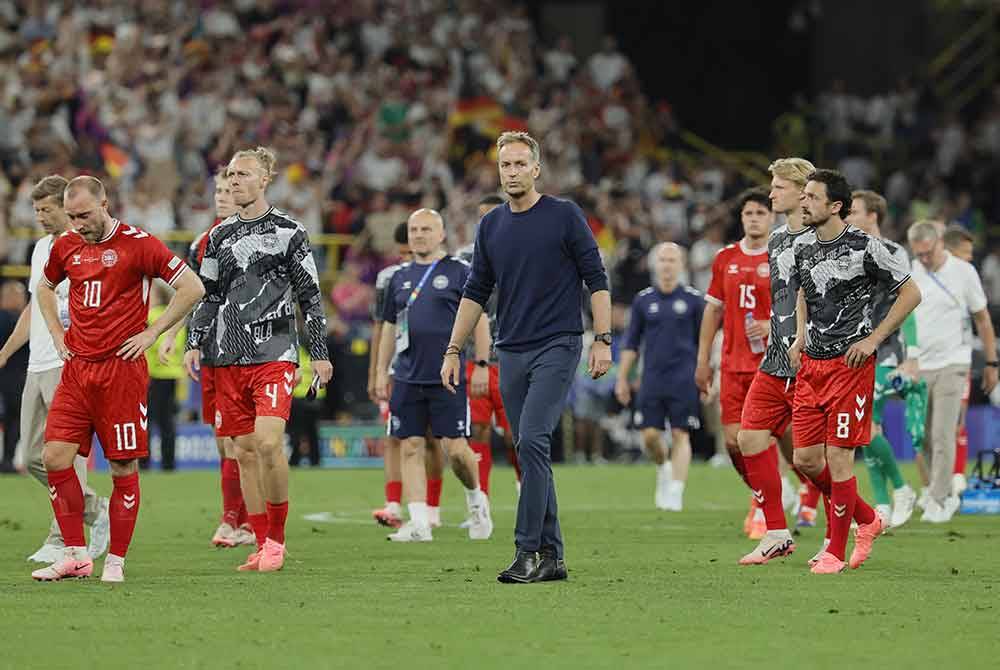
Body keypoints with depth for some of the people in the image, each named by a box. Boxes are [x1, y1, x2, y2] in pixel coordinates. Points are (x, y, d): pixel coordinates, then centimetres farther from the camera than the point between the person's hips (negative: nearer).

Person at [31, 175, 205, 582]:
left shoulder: (137, 243, -7)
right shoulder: (66, 245, 9)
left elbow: (192, 288, -7)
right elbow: (45, 288, 30)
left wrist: (150, 333, -7)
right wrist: (58, 334, 16)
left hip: (122, 368, -5)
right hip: (77, 367, 5)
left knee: (123, 466, -1)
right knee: (55, 456, -4)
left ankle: (116, 560, 8)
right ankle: (76, 556, 4)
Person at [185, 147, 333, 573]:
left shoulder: (288, 232, 2)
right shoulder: (219, 237, 14)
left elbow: (310, 296, 3)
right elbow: (209, 296, 20)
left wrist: (319, 353, -1)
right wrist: (194, 343, 8)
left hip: (275, 356, -5)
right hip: (229, 358, 5)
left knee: (269, 442, -19)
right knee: (245, 451, 4)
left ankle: (277, 539, -7)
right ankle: (263, 545, 10)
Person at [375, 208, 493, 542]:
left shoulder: (459, 272, 0)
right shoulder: (400, 277, 14)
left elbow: (478, 319, -1)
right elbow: (389, 327, 20)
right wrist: (382, 371, 16)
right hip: (408, 378, 5)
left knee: (455, 448, -6)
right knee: (411, 448, -1)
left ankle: (475, 497, 22)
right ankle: (419, 523, 0)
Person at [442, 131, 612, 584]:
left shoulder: (565, 216, -3)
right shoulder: (491, 226, 11)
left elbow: (596, 280, -3)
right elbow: (476, 292, 17)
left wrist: (603, 340, -10)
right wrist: (453, 350, 12)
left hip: (557, 347, -6)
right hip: (511, 354, 6)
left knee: (532, 442, -18)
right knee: (532, 452, 5)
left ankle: (529, 550, -18)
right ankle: (551, 556, 9)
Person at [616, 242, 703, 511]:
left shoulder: (693, 299, 2)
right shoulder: (643, 300, 7)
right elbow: (631, 343, 11)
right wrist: (622, 379, 8)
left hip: (683, 379, -2)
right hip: (652, 379, 2)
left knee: (680, 435, -6)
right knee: (650, 435, -2)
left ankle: (675, 492, -5)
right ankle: (663, 468, 28)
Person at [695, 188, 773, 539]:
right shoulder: (725, 258, 10)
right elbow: (713, 310, 16)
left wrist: (772, 325, -19)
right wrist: (703, 360, 13)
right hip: (733, 364, 4)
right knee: (733, 439, 0)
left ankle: (764, 511, 6)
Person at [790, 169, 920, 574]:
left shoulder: (865, 248, -12)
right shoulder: (802, 247, 7)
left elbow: (911, 293, -5)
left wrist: (874, 339, -10)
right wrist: (801, 336, 12)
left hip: (849, 363, -7)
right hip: (811, 363, 7)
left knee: (838, 456, -7)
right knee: (805, 458, 4)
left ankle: (836, 552, 4)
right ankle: (867, 520, 25)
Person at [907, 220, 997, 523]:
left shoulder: (963, 272, -3)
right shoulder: (908, 274, 3)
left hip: (951, 365, -3)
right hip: (917, 367, 3)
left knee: (942, 436, -10)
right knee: (923, 439, 5)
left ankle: (937, 502, -5)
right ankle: (947, 495, 21)